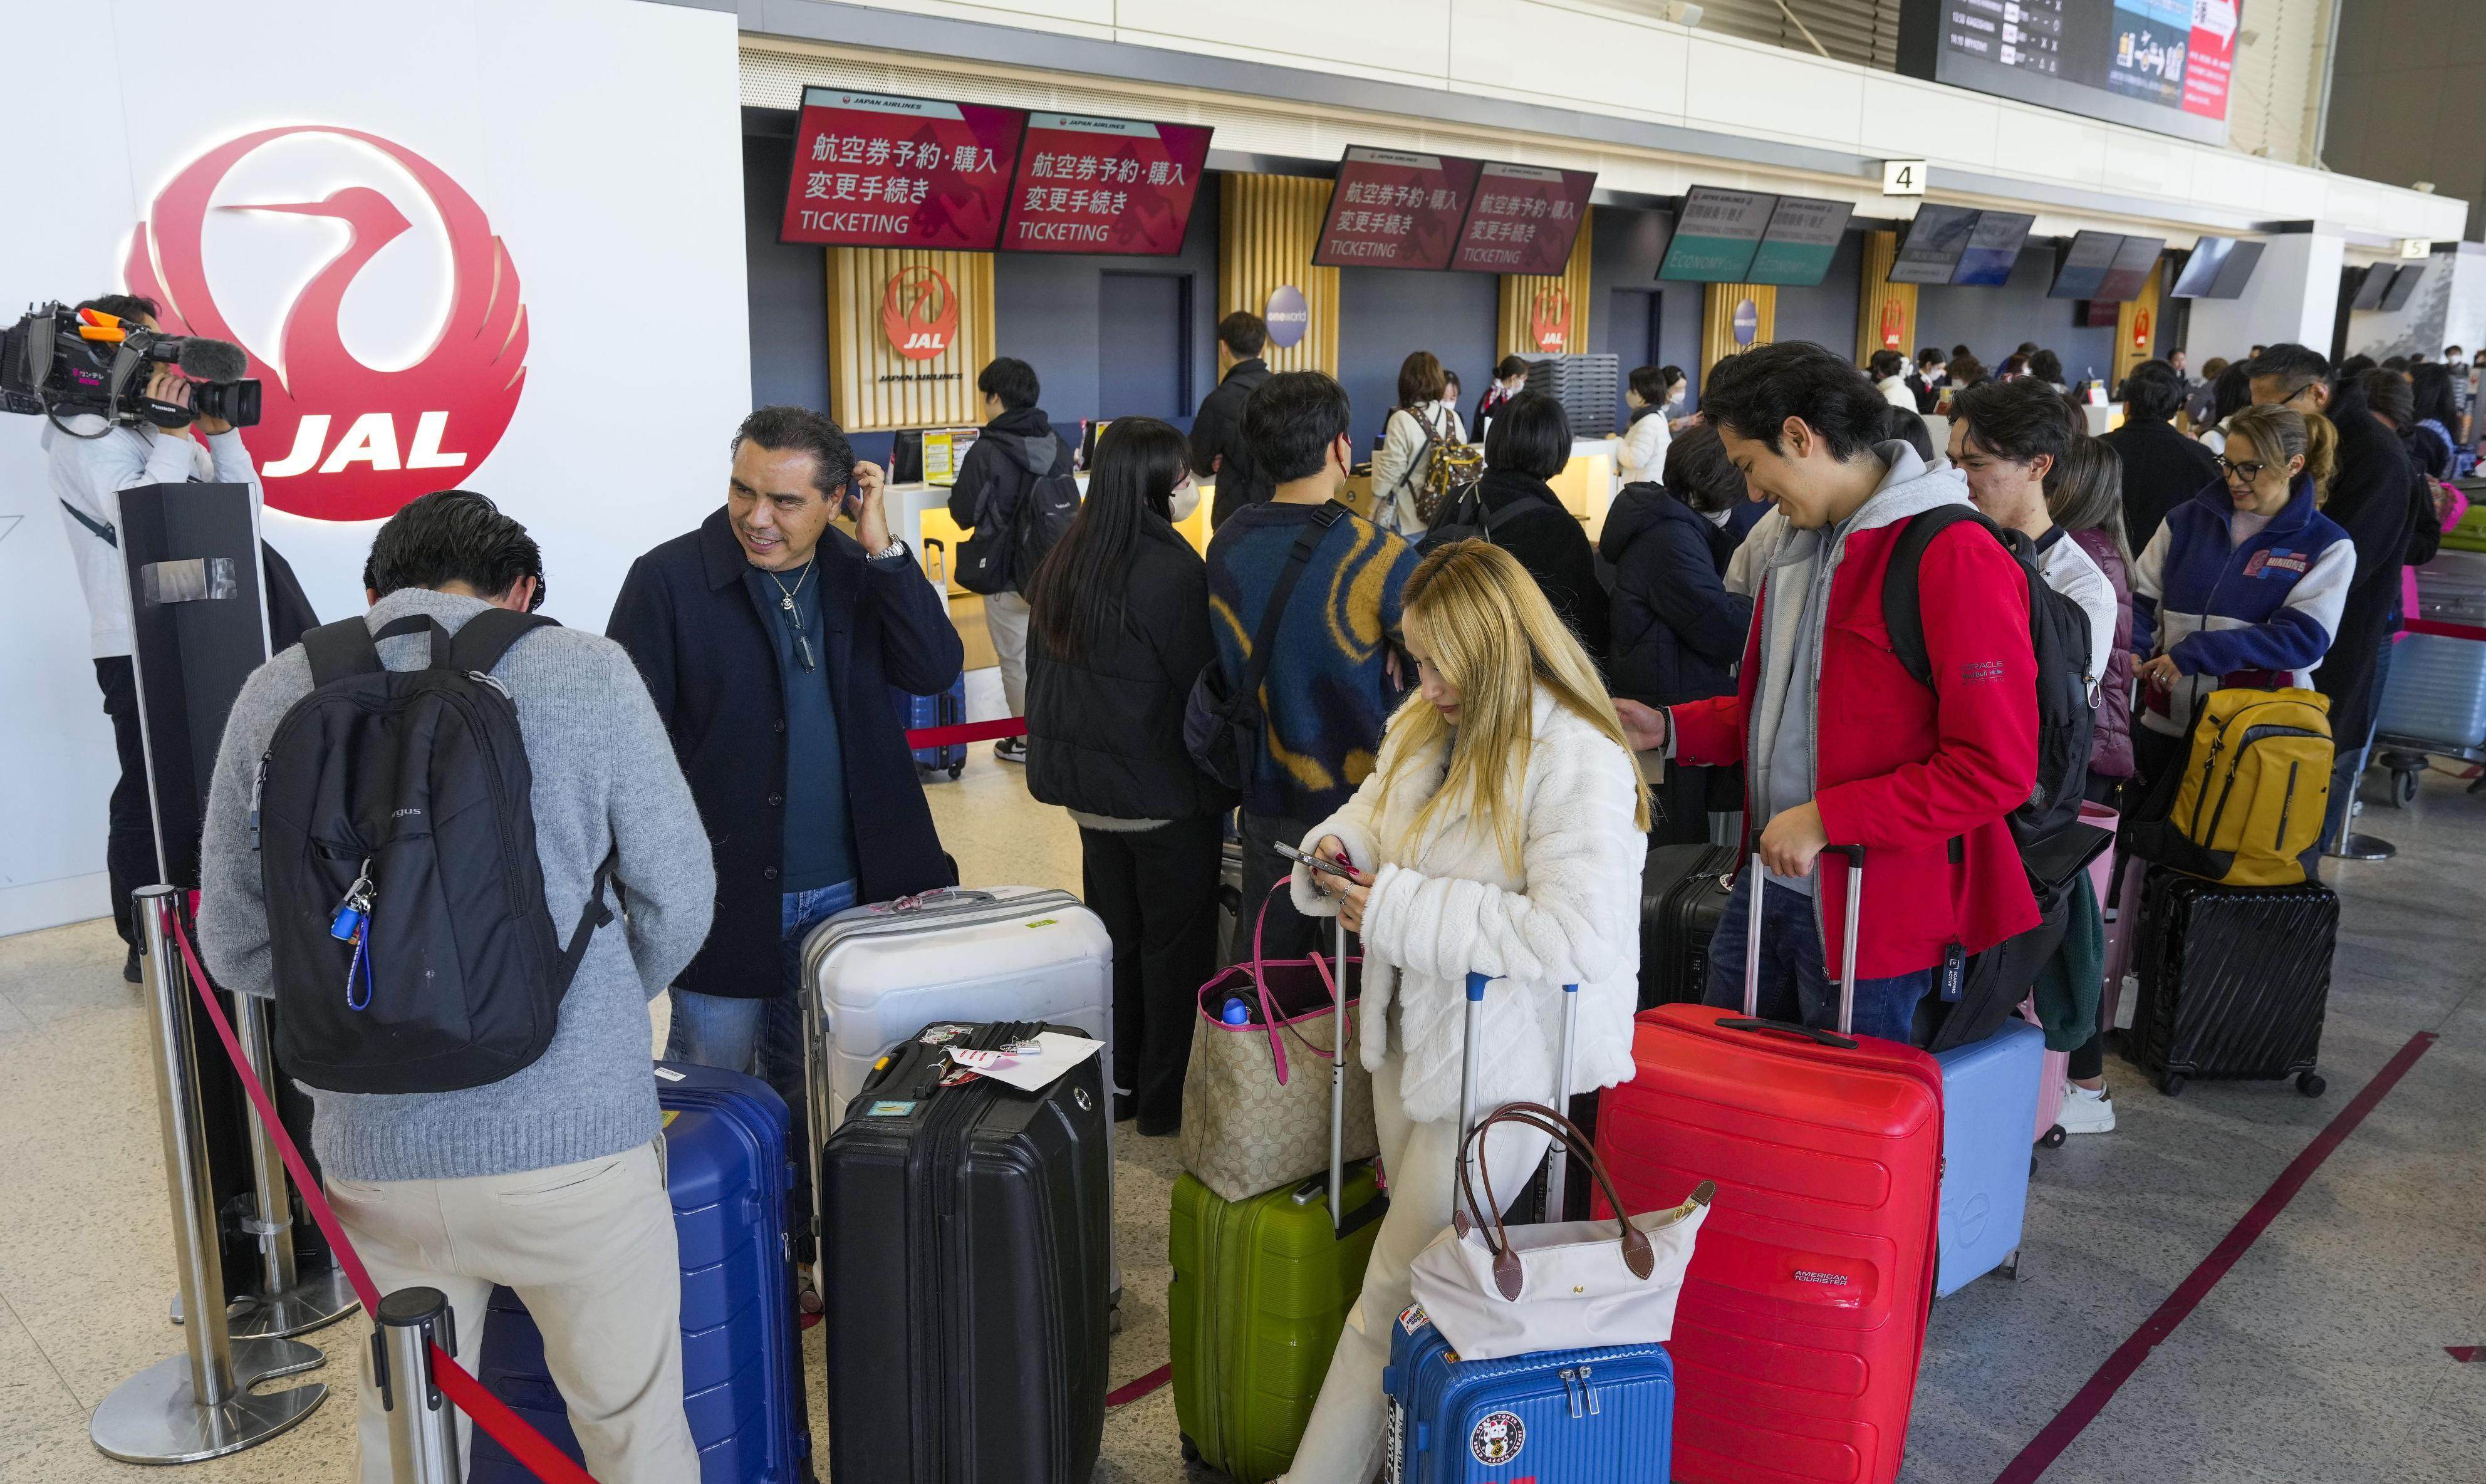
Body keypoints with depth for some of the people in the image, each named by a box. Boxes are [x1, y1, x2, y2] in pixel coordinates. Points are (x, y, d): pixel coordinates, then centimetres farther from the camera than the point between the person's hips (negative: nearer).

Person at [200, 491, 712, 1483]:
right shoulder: (587, 675, -7)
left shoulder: (277, 695, 1)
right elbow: (677, 899, -2)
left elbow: (232, 946, 6)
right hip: (569, 1140, -3)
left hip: (374, 1154, 3)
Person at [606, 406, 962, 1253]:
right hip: (724, 892, -4)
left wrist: (882, 548, -14)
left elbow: (935, 671, -9)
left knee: (813, 1091, 19)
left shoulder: (860, 573, 3)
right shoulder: (669, 579, -9)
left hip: (844, 893, 4)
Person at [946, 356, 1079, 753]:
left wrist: (958, 492, 9)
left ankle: (1028, 741, 15)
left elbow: (964, 515, -10)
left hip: (1008, 575, -6)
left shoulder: (986, 451, -17)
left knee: (1017, 661, 6)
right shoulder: (1058, 445, 1)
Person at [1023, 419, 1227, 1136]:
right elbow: (1206, 683, -15)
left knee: (1114, 930, 19)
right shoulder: (1175, 572, -21)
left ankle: (1116, 1081, 29)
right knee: (1176, 941, 8)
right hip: (1167, 790, -7)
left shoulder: (1062, 563, 3)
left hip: (1088, 785, 7)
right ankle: (1165, 1098, 17)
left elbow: (1042, 669, 12)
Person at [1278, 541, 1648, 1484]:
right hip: (1414, 1033, 8)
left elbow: (1579, 933, -30)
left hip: (1506, 1059, -8)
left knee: (1395, 1297, 1)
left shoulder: (1578, 763, -22)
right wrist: (1340, 848, -3)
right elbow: (1375, 811, 22)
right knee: (1430, 1277, 17)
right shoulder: (1423, 725, 5)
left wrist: (1401, 911, -26)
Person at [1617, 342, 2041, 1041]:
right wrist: (1670, 728, 10)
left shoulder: (1955, 557, -17)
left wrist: (1827, 818, -20)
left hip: (1871, 915, -8)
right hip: (1767, 884, 8)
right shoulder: (1800, 544, 13)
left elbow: (1997, 768, -20)